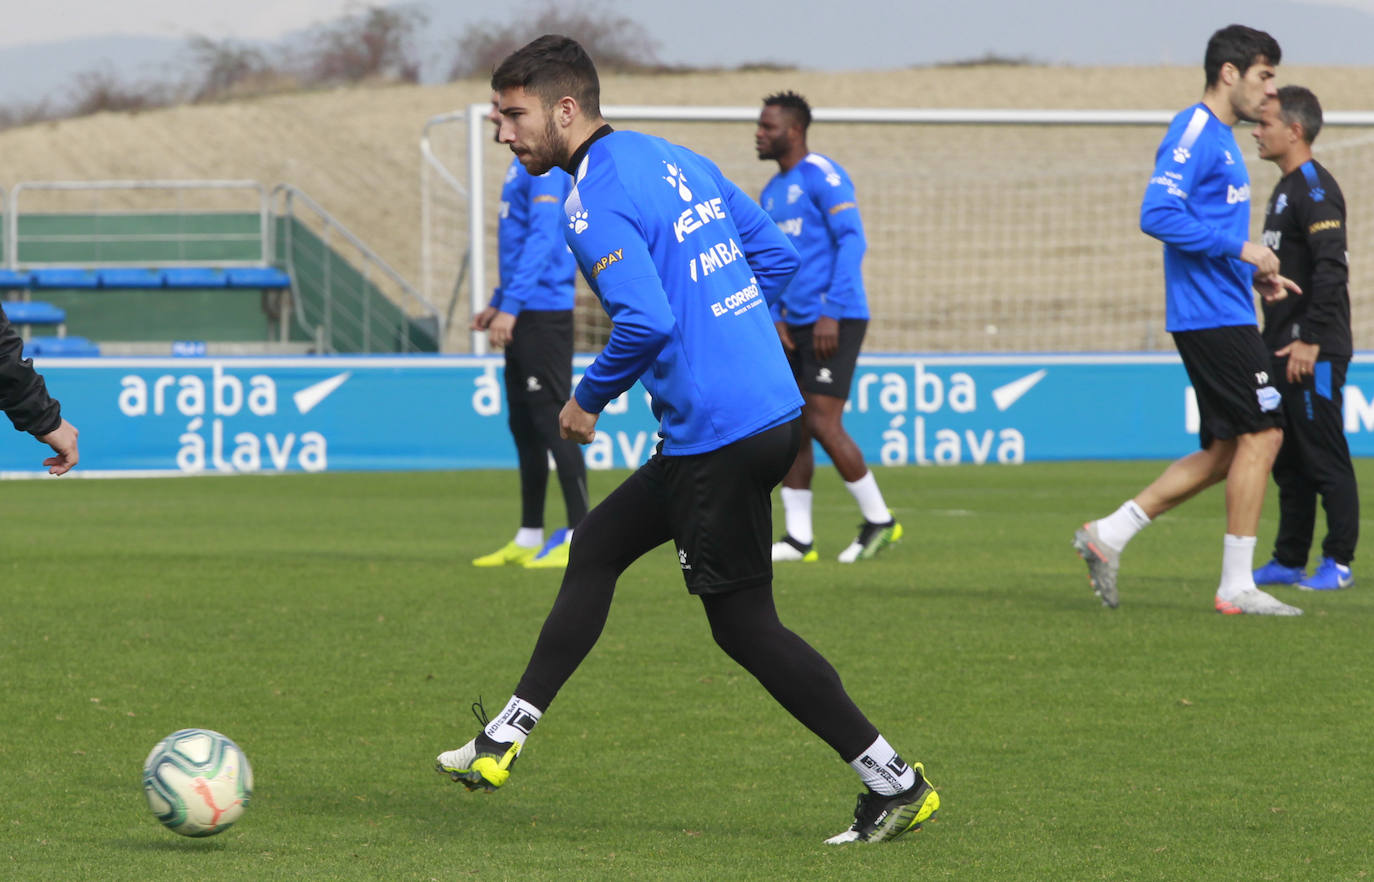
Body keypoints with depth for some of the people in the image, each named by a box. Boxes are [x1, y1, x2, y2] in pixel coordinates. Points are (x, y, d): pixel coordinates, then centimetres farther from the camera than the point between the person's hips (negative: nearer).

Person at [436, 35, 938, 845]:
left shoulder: (595, 206, -15)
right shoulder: (677, 163, 13)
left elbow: (646, 322, -26)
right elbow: (779, 257, 17)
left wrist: (591, 399, -9)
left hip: (721, 438, -10)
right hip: (773, 407, 10)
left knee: (744, 626, 1)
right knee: (596, 548, 19)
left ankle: (895, 783, 2)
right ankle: (504, 743, 25)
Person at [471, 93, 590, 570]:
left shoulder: (544, 163, -14)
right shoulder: (522, 163, 17)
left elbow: (542, 239, -21)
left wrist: (510, 305, -24)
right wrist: (497, 302, 25)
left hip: (543, 313, -10)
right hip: (524, 316, 10)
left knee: (552, 421, -10)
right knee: (524, 425, 12)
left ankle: (579, 536, -10)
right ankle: (529, 538, 17)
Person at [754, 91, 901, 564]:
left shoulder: (821, 175, -9)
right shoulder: (772, 192, 17)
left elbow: (852, 241, -16)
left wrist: (830, 314, -20)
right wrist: (777, 318, 8)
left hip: (835, 323, -9)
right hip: (796, 325, 9)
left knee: (822, 424, -13)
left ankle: (879, 520, -1)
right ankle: (798, 535, 6)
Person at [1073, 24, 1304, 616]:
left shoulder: (1220, 140, 20)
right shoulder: (1194, 134, -12)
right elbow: (1158, 215, -22)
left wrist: (1254, 274, 15)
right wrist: (1240, 249, -20)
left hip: (1220, 316, 10)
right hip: (1213, 316, -10)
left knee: (1225, 453, 10)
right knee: (1260, 435, -9)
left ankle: (1108, 534, 12)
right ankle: (1236, 586, -5)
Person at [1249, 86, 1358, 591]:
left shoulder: (1315, 189, -13)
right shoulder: (1287, 190, 17)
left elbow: (1331, 269, -22)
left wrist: (1310, 341, -24)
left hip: (1314, 355, -10)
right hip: (1284, 351, 10)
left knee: (1326, 458, -5)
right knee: (1287, 460, 12)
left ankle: (1339, 563, -1)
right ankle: (1289, 562, 17)